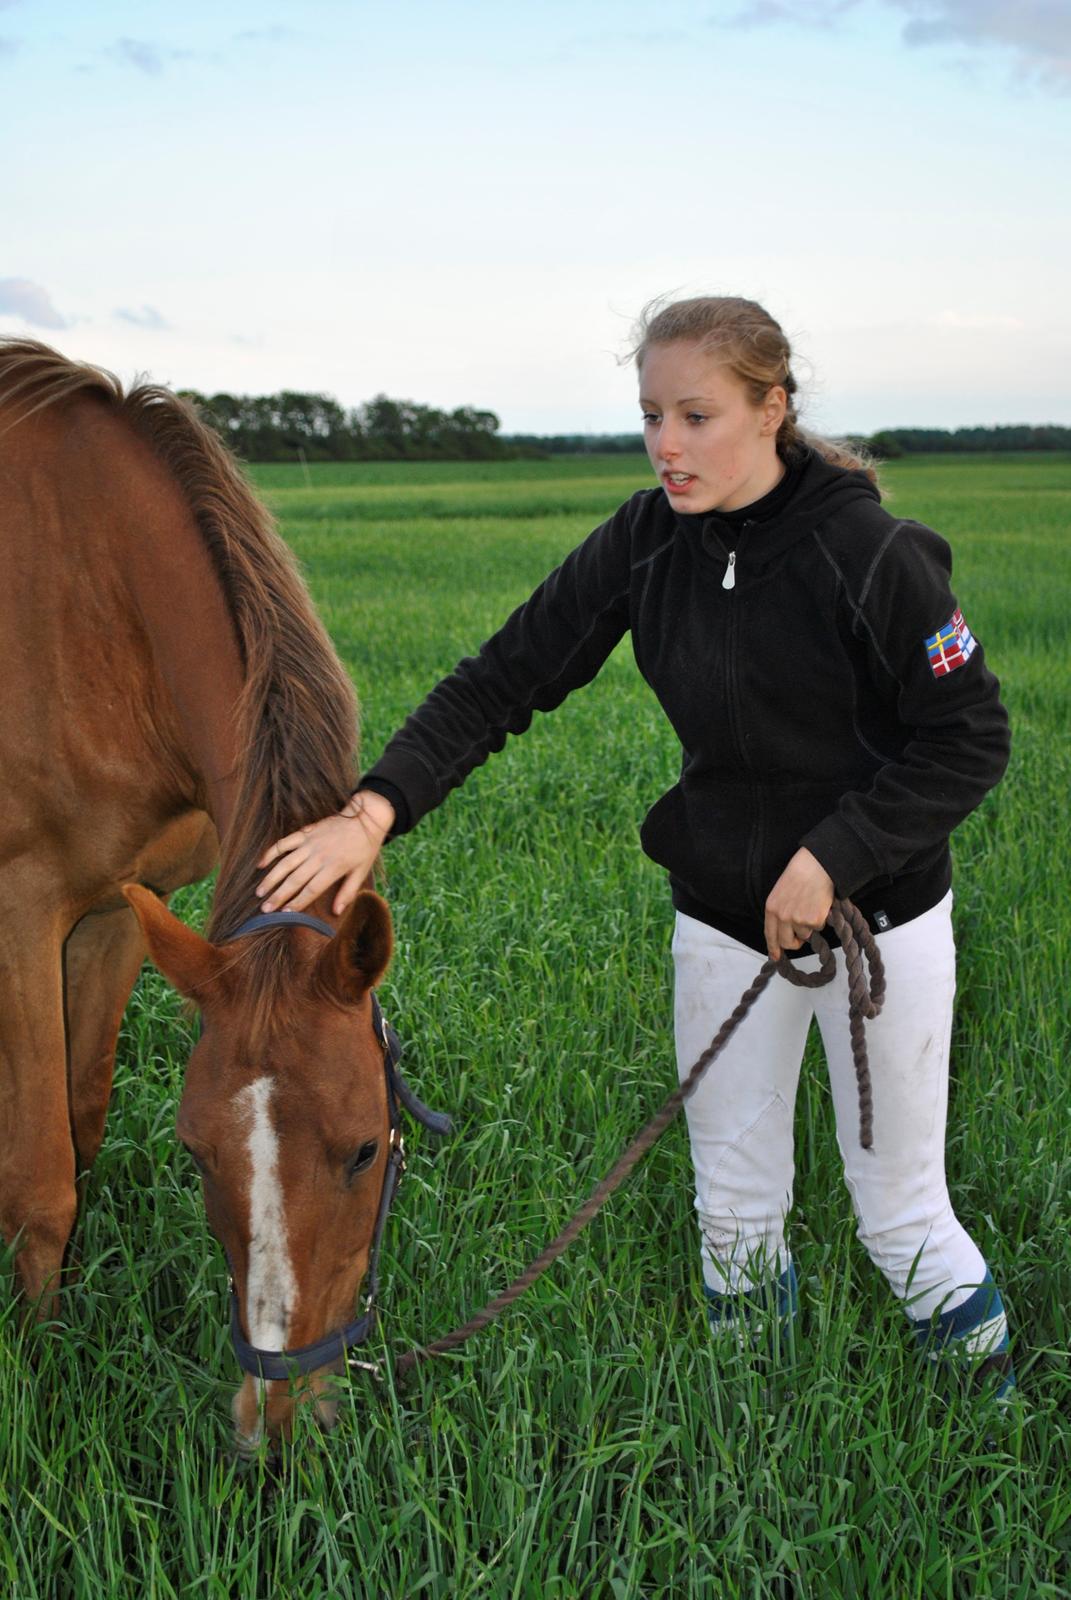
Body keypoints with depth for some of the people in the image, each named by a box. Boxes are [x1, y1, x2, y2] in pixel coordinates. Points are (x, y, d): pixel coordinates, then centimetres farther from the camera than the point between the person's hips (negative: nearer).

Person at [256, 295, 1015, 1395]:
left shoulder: (869, 552, -20)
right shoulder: (648, 542, -8)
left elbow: (971, 740, -15)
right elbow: (507, 676, -9)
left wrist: (835, 856, -23)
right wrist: (376, 807, -21)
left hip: (878, 909, -3)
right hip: (721, 913, 4)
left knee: (900, 1212, 9)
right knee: (735, 1216, 14)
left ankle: (983, 1382, 36)